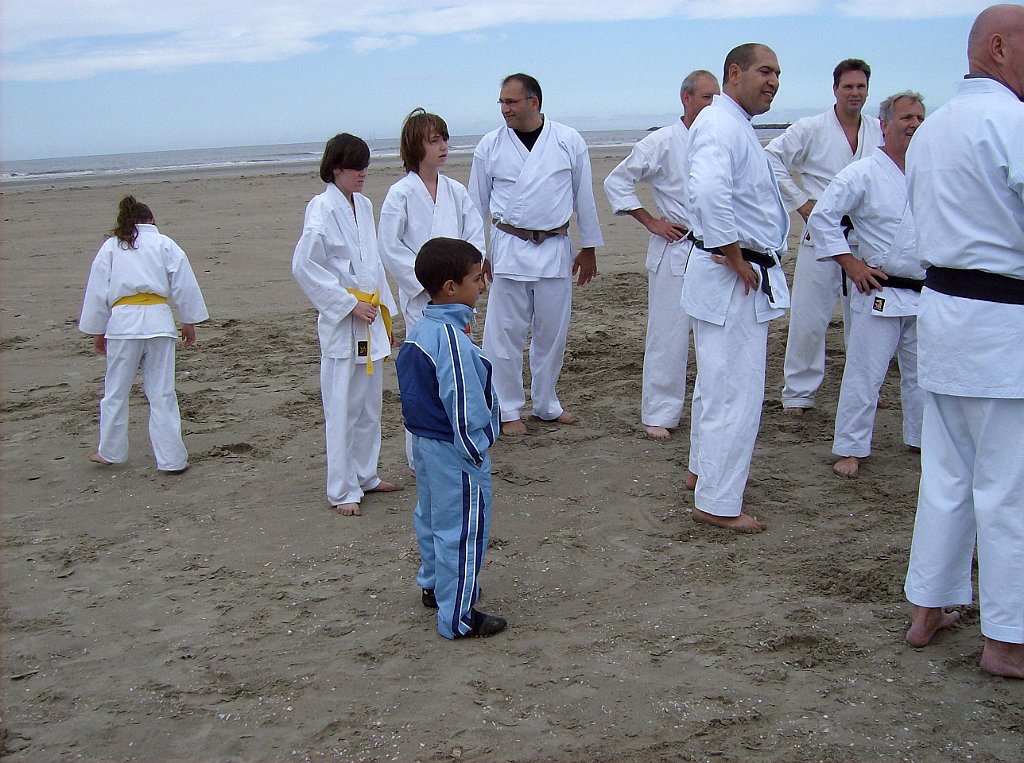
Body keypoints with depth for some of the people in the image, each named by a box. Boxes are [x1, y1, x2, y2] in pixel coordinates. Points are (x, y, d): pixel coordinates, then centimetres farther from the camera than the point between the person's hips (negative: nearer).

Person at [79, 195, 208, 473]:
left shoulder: (110, 247, 9)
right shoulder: (165, 244, 7)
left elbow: (97, 291, 10)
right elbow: (184, 286, 5)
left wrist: (98, 331, 19)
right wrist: (189, 322, 14)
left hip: (122, 322, 0)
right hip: (158, 321, 0)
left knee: (116, 391, 14)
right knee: (162, 393, 4)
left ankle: (111, 452, 27)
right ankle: (171, 459, 5)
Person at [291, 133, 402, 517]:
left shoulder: (363, 206, 10)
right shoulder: (322, 209, -12)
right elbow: (304, 266, -18)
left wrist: (384, 312, 16)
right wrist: (349, 304, -16)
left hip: (368, 318, 8)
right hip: (341, 324, -8)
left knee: (369, 402, 16)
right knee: (342, 408, -2)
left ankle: (365, 474, 29)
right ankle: (343, 490, 6)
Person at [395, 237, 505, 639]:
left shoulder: (419, 330, 4)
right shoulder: (452, 340, -28)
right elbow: (462, 408, -26)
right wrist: (475, 454, -15)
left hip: (425, 442, 10)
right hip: (454, 454, -10)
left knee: (431, 517, 25)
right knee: (462, 531, 1)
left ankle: (434, 586, 44)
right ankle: (457, 617, 11)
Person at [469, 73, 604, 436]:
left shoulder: (569, 141, 0)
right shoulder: (490, 146, 0)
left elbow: (584, 196, 7)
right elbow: (477, 203, 7)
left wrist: (589, 248, 8)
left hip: (555, 248, 1)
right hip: (508, 249, -1)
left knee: (552, 333, 10)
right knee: (505, 334, 0)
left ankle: (546, 404, 26)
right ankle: (508, 410, 13)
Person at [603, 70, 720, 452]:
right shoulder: (662, 143, -7)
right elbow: (616, 182, -3)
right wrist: (652, 222, -7)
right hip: (675, 250, -5)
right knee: (669, 335, -2)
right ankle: (659, 414, 7)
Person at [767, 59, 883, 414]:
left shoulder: (880, 133, 6)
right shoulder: (810, 129, -4)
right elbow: (772, 159, -4)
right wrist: (800, 201, -7)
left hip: (866, 242, 3)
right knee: (809, 319, -3)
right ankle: (799, 392, 9)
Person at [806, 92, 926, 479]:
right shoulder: (863, 173, -10)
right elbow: (821, 218, -13)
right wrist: (850, 262, -14)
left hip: (926, 295, 6)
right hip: (881, 293, -6)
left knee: (921, 373, 18)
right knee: (864, 374, -4)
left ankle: (921, 438, 34)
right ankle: (851, 449, 6)